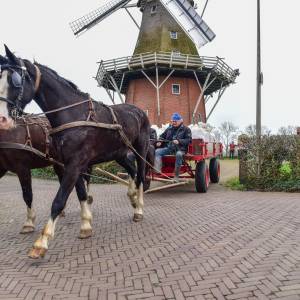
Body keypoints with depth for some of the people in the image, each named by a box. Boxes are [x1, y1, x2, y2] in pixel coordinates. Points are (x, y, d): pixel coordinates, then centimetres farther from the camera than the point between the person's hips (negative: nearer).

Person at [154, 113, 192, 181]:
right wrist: (159, 141, 7)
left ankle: (176, 176, -30)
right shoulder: (169, 129, 20)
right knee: (157, 151, -17)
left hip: (180, 149, -5)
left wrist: (179, 141, -20)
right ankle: (157, 170, -28)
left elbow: (188, 140, -5)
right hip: (168, 148, 5)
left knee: (179, 154, -39)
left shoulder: (186, 129, 6)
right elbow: (162, 136, 30)